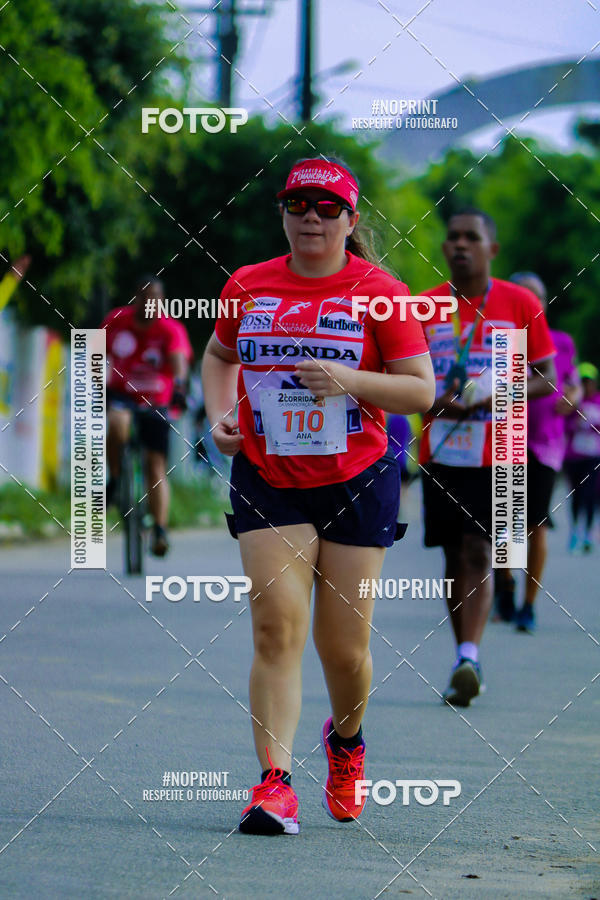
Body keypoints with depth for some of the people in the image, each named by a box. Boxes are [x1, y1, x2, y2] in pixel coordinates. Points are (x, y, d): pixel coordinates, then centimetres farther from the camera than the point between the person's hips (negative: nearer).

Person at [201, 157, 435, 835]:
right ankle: (274, 782, -17)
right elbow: (219, 355, 23)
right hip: (266, 480, 1)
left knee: (344, 643, 3)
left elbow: (422, 391, -4)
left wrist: (350, 379, -19)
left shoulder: (379, 292, -4)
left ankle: (346, 740, 35)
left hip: (357, 481, -1)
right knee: (277, 622, -14)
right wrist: (218, 413, 5)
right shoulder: (247, 286, 5)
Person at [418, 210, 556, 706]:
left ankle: (469, 656, -22)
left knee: (478, 553, -14)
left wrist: (498, 395, -15)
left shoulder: (521, 305, 1)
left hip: (497, 452, -3)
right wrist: (437, 401, -11)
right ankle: (465, 662, 13)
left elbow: (546, 378, 3)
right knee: (455, 555, 6)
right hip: (440, 452, 3)